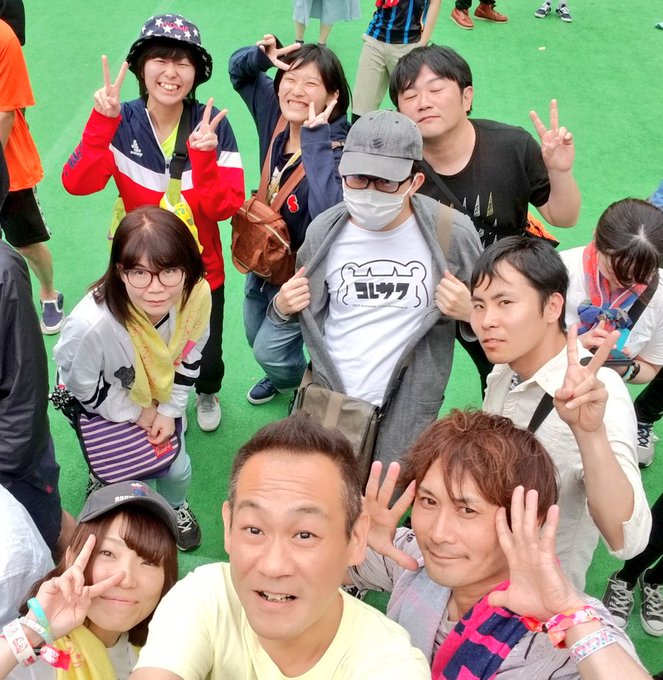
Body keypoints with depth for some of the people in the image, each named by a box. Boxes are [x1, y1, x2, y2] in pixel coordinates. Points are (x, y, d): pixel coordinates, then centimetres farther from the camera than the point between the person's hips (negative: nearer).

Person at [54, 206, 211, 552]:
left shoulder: (197, 294, -31)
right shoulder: (92, 324, -45)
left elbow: (189, 355, -9)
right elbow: (82, 385, -23)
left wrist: (170, 410, -7)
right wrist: (136, 413, -13)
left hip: (158, 391, 4)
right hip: (100, 404, -3)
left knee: (178, 470, 8)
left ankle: (174, 506, 46)